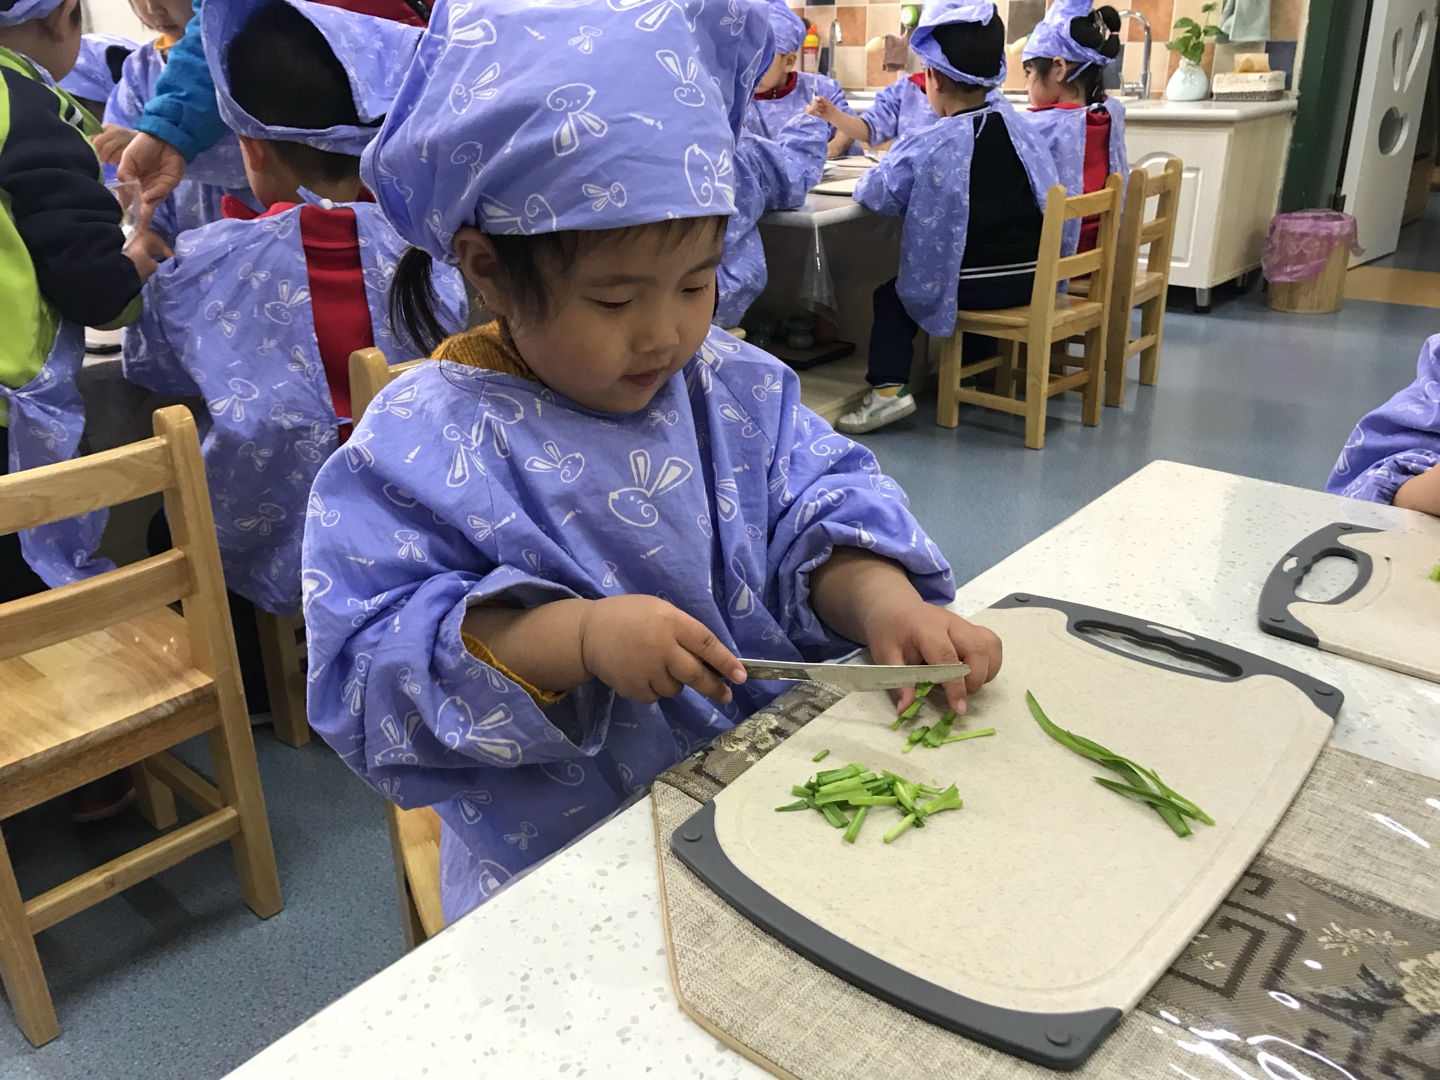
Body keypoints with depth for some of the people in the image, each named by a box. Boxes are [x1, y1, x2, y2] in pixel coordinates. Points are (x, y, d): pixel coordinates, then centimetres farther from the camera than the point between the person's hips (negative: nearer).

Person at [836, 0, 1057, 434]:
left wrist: (890, 166, 9)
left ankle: (888, 389, -2)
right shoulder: (1016, 125, 2)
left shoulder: (928, 144, -15)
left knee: (890, 297, 14)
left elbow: (873, 194, -13)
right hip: (1032, 278, 6)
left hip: (969, 285, -6)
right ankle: (978, 361, 49)